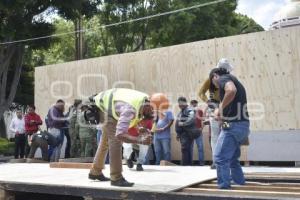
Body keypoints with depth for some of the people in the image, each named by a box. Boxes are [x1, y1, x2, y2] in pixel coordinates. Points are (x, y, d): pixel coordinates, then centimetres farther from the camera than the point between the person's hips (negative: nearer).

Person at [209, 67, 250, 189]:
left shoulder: (223, 78, -4)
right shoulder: (233, 80, 25)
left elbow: (231, 90, -28)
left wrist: (221, 107, -17)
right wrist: (220, 111, 15)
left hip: (233, 126, -10)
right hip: (243, 125, 10)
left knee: (220, 158, -3)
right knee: (232, 158, 21)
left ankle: (224, 187, -2)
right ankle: (240, 184, 27)